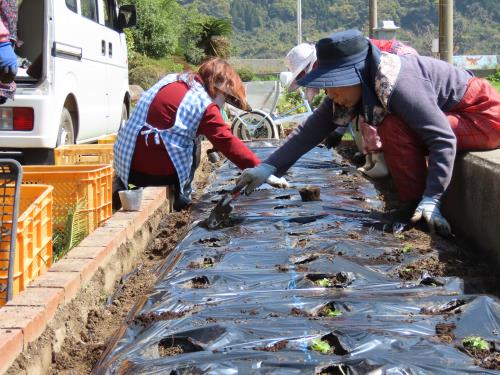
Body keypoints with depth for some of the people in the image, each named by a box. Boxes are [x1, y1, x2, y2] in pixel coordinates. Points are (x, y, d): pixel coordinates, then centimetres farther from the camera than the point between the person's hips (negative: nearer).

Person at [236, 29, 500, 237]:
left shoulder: (396, 85, -32)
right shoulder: (353, 86, -6)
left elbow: (443, 140, -32)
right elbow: (312, 129, -4)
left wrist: (430, 200, -36)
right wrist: (268, 168, -10)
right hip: (451, 114, 9)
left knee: (394, 128, -25)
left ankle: (416, 205, -14)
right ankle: (415, 204, 8)